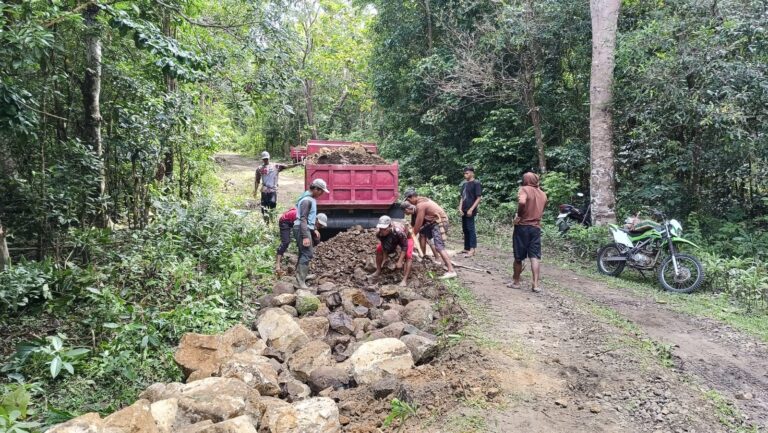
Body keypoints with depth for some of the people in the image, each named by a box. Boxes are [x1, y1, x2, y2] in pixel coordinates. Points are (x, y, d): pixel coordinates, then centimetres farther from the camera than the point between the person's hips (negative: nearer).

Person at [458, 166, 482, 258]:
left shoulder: (476, 183, -7)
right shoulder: (464, 183, 14)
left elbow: (479, 198, -10)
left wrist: (471, 209, -16)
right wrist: (460, 208, 4)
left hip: (470, 211, -7)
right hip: (464, 211, 7)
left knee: (471, 229, -8)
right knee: (465, 229, 10)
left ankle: (472, 250, -6)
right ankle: (466, 248, 18)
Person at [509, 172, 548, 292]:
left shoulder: (524, 189, -8)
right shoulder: (543, 194, 12)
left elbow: (522, 202, -28)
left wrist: (519, 215, -15)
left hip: (522, 226, -4)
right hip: (536, 227, 4)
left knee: (519, 257, 7)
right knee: (535, 257, 2)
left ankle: (516, 281, 19)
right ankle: (536, 284, -4)